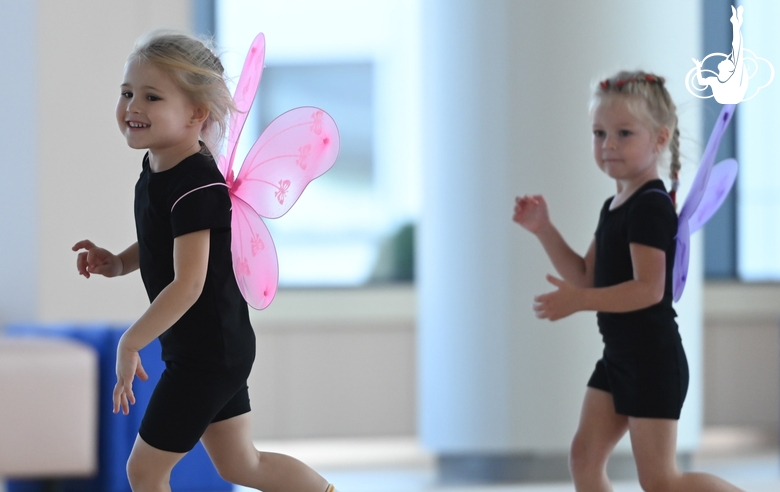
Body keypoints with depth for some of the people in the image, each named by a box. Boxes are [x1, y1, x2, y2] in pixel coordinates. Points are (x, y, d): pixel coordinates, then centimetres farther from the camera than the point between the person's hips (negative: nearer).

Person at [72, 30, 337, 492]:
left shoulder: (195, 185, -26)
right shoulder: (157, 169, 3)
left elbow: (188, 284, -30)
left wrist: (129, 344, -23)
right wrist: (116, 262, 3)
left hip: (208, 356, -9)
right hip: (222, 348, 9)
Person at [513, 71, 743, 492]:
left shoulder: (651, 207, -17)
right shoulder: (614, 207, 14)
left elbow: (648, 289, -26)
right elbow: (587, 277, 15)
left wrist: (579, 302, -32)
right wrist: (544, 230, 8)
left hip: (653, 360, -10)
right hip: (618, 358, 10)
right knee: (584, 457, 5)